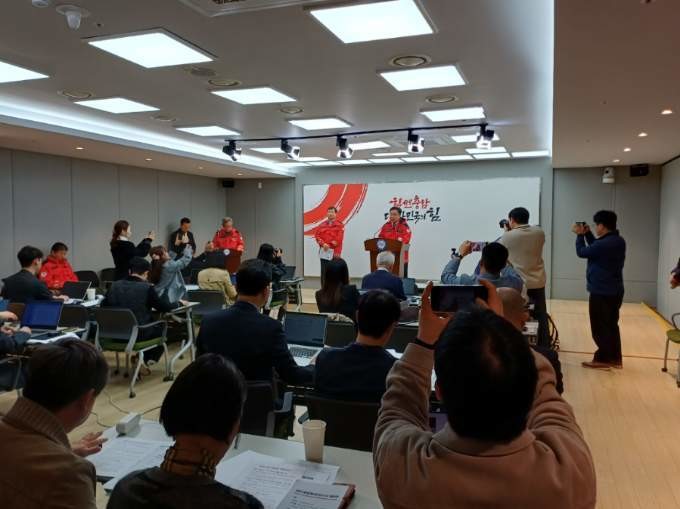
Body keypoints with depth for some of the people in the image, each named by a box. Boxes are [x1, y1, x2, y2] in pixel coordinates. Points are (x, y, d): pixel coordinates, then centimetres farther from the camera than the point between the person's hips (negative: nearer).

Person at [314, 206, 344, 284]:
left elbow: (339, 238, -10)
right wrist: (323, 244, -13)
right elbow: (317, 235, 3)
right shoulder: (322, 225, 12)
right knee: (324, 271, 5)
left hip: (335, 251, -3)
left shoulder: (340, 225, 0)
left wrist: (329, 245, -13)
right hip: (324, 251, 4)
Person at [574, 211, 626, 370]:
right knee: (611, 325, 18)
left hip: (601, 292, -9)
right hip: (615, 291, 9)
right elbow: (596, 249, 17)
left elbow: (582, 252, -12)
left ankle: (602, 359, 10)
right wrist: (587, 234, 10)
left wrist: (580, 235, 2)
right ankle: (615, 358, 25)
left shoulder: (604, 244, -25)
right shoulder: (618, 241, 5)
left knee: (600, 327, 3)